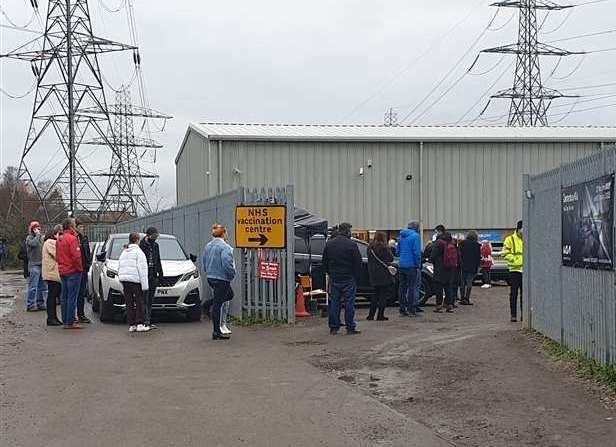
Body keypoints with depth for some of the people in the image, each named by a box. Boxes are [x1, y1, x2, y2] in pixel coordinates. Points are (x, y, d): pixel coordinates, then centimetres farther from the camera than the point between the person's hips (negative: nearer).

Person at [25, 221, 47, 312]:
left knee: (42, 286, 10)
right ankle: (30, 305, -6)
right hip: (34, 264, -7)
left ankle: (40, 303, 18)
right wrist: (37, 234, -15)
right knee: (33, 286, -9)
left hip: (42, 264, 7)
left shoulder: (41, 237, 17)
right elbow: (34, 243, -25)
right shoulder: (29, 238, -4)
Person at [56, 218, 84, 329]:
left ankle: (65, 321, 16)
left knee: (65, 297, 12)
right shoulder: (72, 239, -15)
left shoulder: (59, 240, 13)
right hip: (73, 271, -9)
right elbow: (76, 256, -19)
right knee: (72, 297, -6)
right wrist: (80, 268, -9)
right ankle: (70, 322, -6)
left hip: (62, 271, 9)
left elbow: (57, 256, 17)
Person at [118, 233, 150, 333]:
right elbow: (142, 269, -11)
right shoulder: (138, 252, -5)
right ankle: (140, 324, -3)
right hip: (135, 279, -6)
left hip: (124, 279, 6)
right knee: (139, 302, 0)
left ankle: (131, 325, 8)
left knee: (129, 303, 8)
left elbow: (119, 268, 18)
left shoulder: (124, 252, 17)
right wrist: (144, 285, -11)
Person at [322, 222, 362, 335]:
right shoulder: (351, 245, -10)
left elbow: (324, 262, 14)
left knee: (334, 302, 8)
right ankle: (350, 327, 1)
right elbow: (358, 263, -8)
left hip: (334, 279, 5)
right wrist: (357, 278, 1)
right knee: (349, 303, 0)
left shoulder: (329, 244, 7)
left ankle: (333, 327, 9)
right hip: (348, 279, -5)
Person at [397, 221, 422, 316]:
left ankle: (402, 309, 12)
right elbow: (417, 252, -14)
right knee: (412, 288, -1)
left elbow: (397, 251, 18)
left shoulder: (402, 236, 13)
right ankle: (411, 310, -2)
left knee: (402, 287, 10)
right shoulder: (415, 236, -9)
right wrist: (418, 264, -6)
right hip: (411, 266, -6)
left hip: (402, 265, 6)